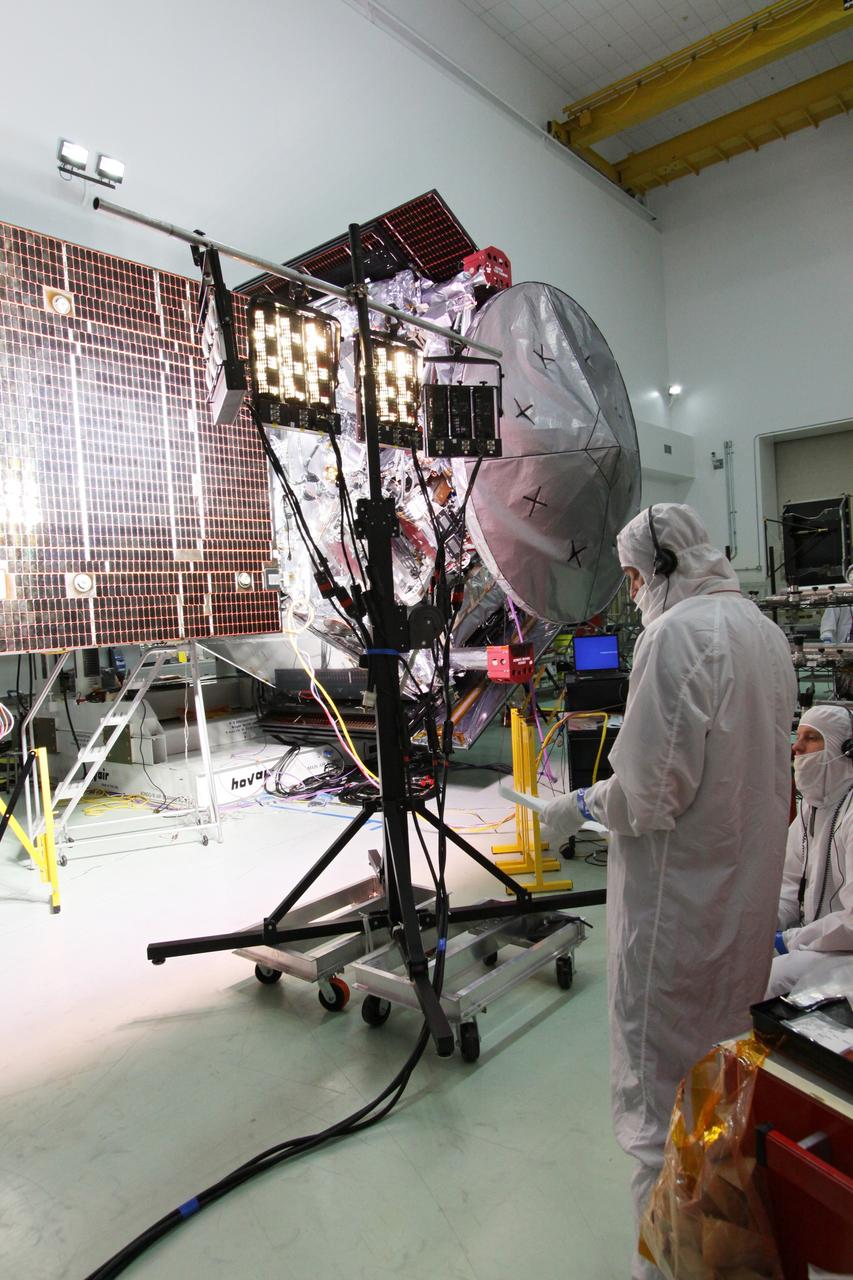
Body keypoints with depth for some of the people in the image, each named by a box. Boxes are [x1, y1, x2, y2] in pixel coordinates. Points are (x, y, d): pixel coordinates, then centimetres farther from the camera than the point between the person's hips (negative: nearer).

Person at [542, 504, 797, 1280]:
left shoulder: (676, 635, -20)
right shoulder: (766, 631, 7)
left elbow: (651, 791, -24)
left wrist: (583, 807, -6)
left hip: (680, 896, -9)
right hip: (751, 888, 9)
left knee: (663, 1085, 6)